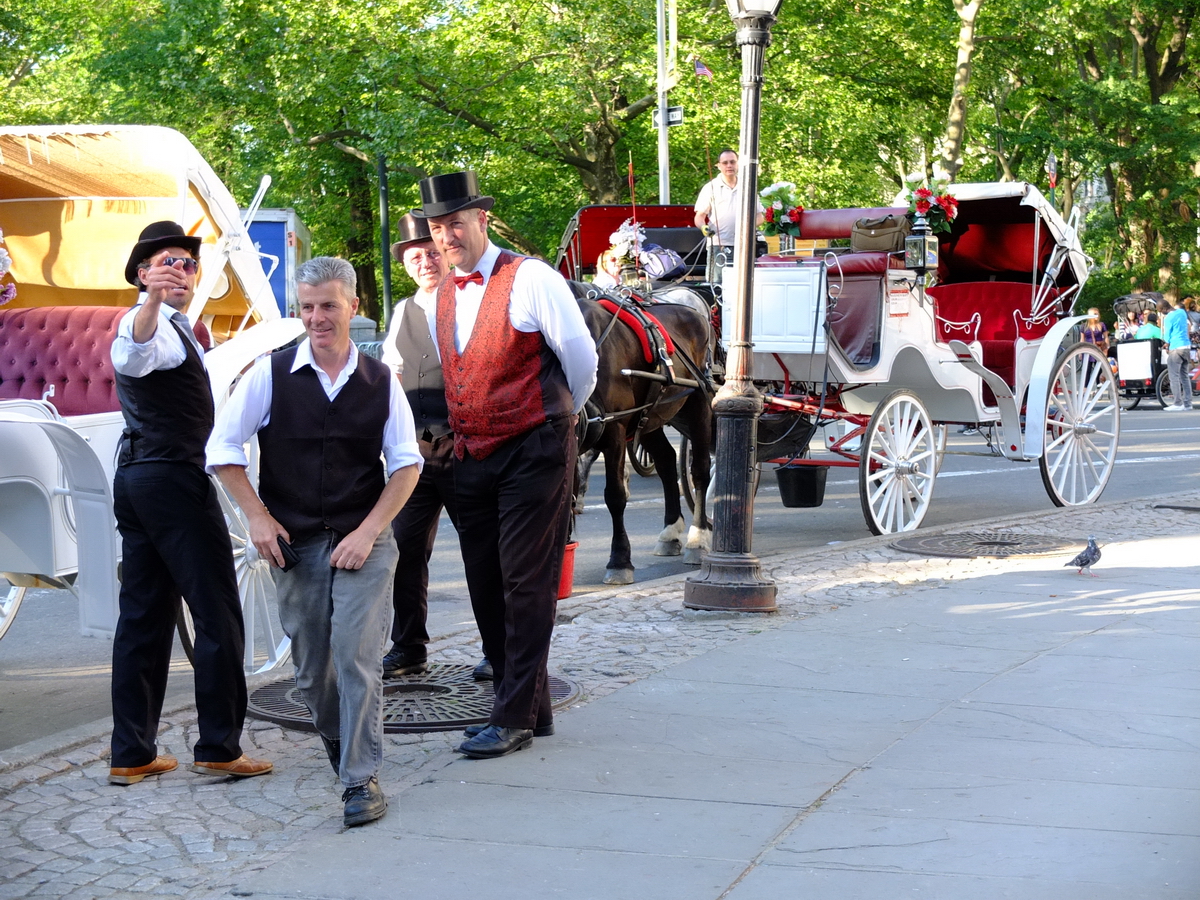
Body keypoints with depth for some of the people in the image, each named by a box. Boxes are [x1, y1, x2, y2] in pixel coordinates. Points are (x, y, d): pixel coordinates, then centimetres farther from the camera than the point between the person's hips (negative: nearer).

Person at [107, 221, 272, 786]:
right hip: (175, 477, -11)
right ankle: (219, 748, -5)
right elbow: (129, 355, -37)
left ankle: (131, 753, 9)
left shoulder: (172, 325, 21)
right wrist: (152, 301, -55)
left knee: (144, 614, 8)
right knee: (218, 613, -7)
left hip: (135, 478, 11)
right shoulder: (159, 326, -12)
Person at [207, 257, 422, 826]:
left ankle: (361, 779, -4)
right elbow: (223, 448, 3)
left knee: (357, 656, -11)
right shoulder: (271, 374, -1)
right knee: (311, 667, 8)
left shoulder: (380, 381, 1)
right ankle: (335, 742, 33)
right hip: (294, 544, 1)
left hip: (363, 542, -1)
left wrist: (367, 532, -7)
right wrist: (258, 518, -3)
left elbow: (407, 464, 3)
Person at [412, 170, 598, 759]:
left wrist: (560, 417, 10)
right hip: (472, 458, 8)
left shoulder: (530, 280, -10)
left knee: (526, 584, -6)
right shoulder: (443, 297, 12)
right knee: (486, 586, 10)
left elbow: (580, 357, -4)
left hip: (532, 451, -8)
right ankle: (531, 708, 21)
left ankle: (515, 718, -3)